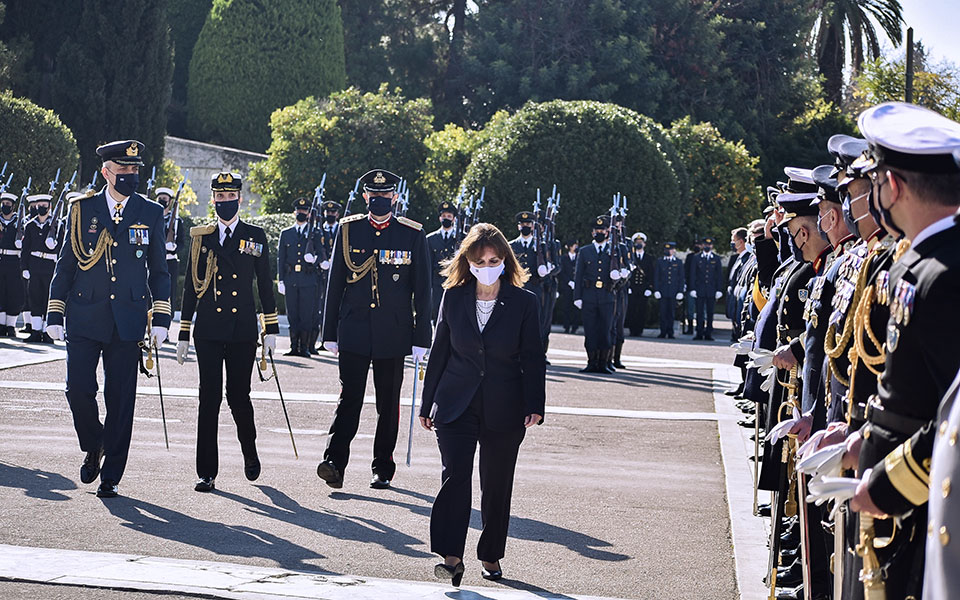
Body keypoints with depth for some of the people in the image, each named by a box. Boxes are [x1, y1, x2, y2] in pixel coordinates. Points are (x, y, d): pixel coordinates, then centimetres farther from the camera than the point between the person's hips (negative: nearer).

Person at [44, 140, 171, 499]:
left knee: (120, 400, 1)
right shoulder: (82, 210, 5)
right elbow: (65, 264, 8)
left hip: (127, 320, 0)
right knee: (78, 390, -7)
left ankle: (111, 476, 11)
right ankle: (94, 446, 22)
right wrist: (55, 315, 3)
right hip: (84, 319, 0)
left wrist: (161, 319, 2)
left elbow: (159, 271, 10)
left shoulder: (151, 214, 6)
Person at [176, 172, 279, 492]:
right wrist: (183, 334, 7)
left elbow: (265, 284, 9)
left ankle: (250, 452, 29)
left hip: (242, 331, -1)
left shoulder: (255, 237, 7)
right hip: (209, 331, 1)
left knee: (239, 396, 0)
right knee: (209, 399, -2)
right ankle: (207, 473, 3)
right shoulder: (200, 237, 8)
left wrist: (271, 329, 4)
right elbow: (191, 287, 9)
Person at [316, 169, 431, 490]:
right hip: (354, 331, 0)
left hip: (393, 334, 0)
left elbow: (422, 291, 3)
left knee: (388, 403, 7)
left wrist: (421, 338, -1)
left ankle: (383, 468, 17)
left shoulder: (413, 235, 2)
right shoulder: (348, 230, 5)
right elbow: (336, 283, 8)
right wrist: (330, 332, 6)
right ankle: (334, 463, -13)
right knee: (349, 397, -9)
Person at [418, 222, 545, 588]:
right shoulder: (453, 298, 4)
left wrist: (535, 406, -11)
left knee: (497, 486, 8)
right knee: (455, 475, -15)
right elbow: (439, 353, 9)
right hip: (456, 404, 0)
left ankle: (491, 556, 24)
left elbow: (533, 358, -1)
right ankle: (451, 557, -19)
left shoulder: (524, 302, 0)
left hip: (504, 409, 0)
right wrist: (428, 405, 10)